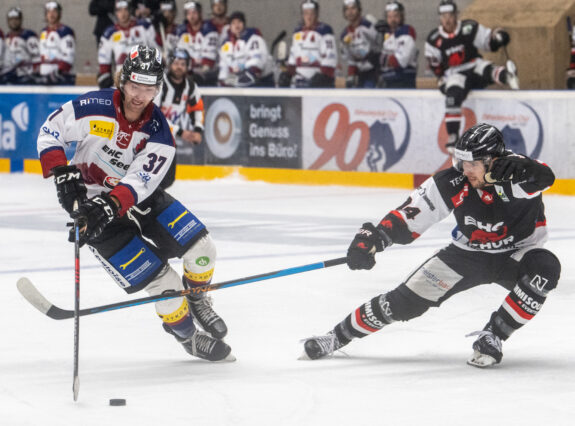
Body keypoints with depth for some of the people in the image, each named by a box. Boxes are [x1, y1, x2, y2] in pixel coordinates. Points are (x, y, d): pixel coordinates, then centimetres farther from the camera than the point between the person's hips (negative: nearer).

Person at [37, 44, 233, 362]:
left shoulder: (158, 131, -14)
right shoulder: (93, 108, -21)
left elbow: (139, 182, -23)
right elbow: (49, 131, -12)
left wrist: (112, 203, -40)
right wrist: (62, 174, -24)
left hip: (138, 197, 4)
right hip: (92, 201, -4)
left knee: (200, 246, -7)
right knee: (157, 277, -11)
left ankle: (196, 299, 25)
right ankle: (187, 335, 12)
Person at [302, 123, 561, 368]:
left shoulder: (514, 172, -28)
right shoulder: (453, 182, -21)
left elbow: (544, 177, -52)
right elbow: (408, 218, -20)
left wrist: (517, 170, -73)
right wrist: (372, 239, -35)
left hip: (516, 254, -2)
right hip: (468, 253, 2)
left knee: (544, 268, -35)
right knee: (408, 300, -6)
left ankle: (493, 336, -21)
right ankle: (339, 335, 12)